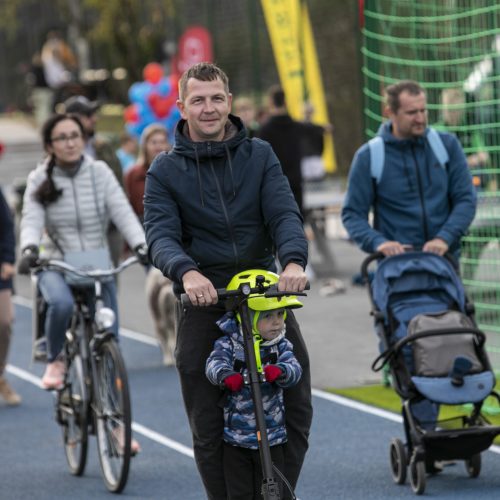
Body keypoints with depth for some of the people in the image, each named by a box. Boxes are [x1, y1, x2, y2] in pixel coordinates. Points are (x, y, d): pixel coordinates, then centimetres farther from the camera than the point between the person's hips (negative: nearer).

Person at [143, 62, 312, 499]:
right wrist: (187, 272, -31)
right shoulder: (165, 171, 5)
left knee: (298, 408, -6)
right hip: (204, 300, -1)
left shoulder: (259, 156, 9)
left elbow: (284, 214, -4)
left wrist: (294, 261, -26)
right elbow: (160, 234, -9)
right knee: (208, 429, -1)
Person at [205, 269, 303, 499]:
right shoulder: (228, 344, -8)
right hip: (236, 437, -2)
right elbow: (215, 363, -25)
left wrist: (280, 371, -39)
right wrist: (226, 376, -49)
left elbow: (294, 370, -15)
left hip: (272, 437, 2)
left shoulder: (281, 346, -1)